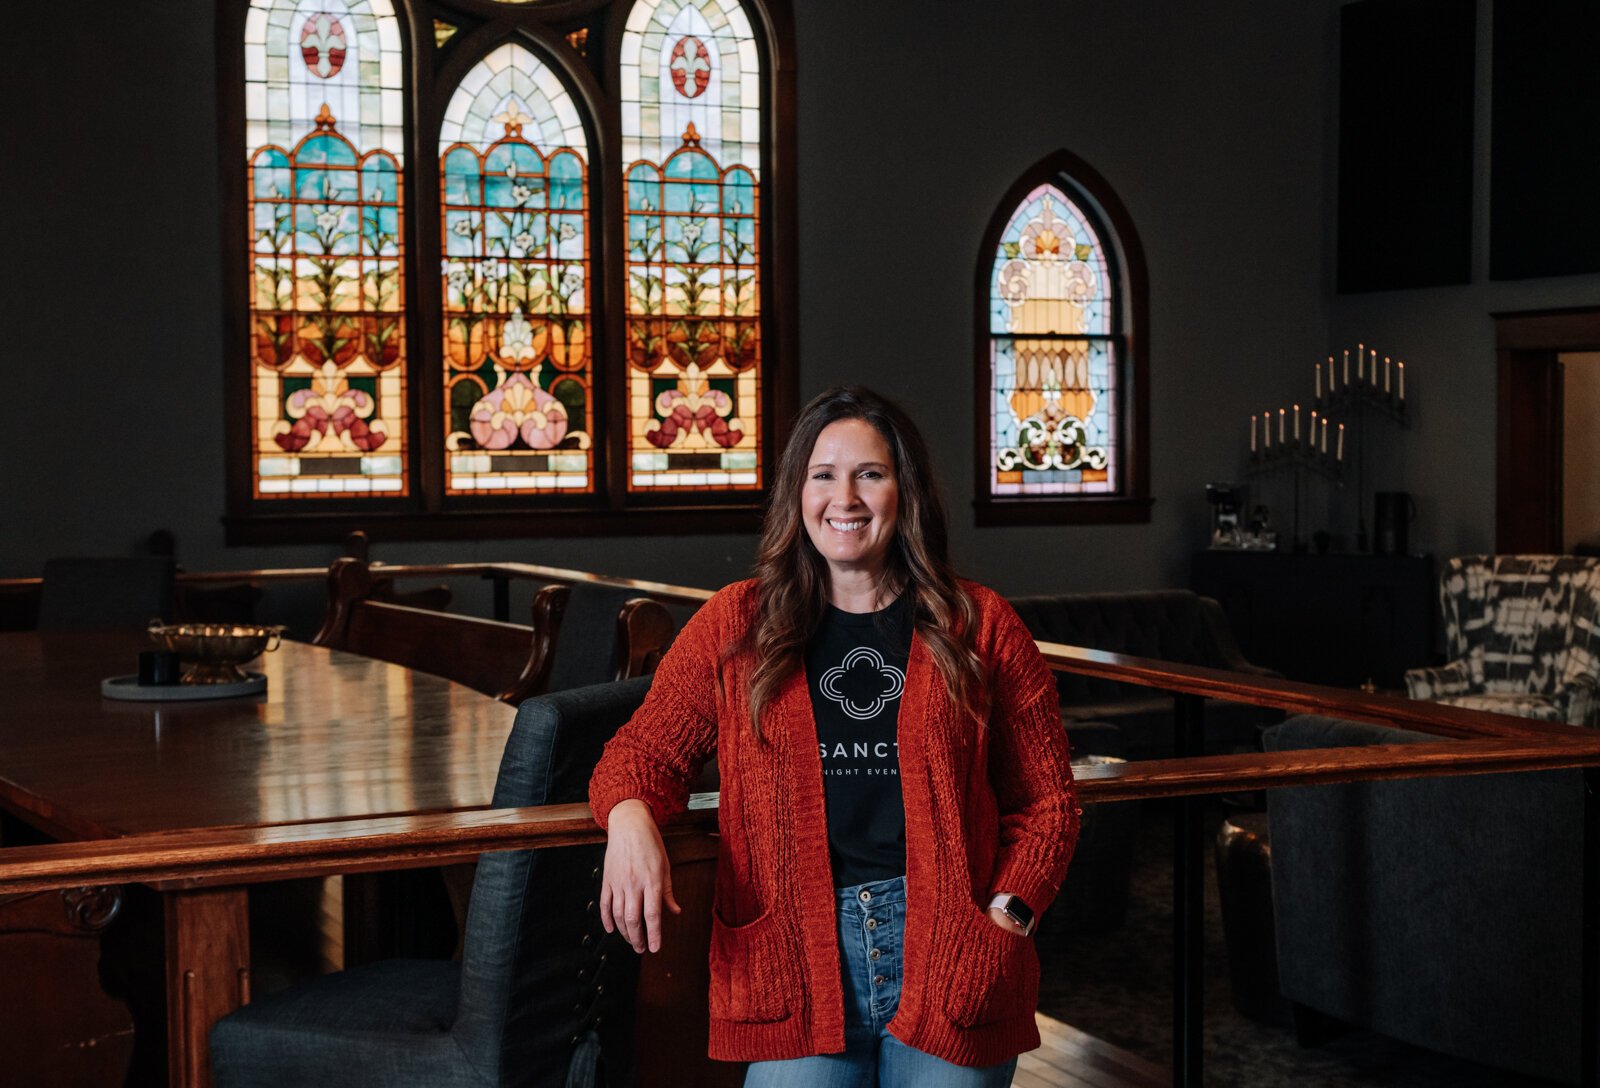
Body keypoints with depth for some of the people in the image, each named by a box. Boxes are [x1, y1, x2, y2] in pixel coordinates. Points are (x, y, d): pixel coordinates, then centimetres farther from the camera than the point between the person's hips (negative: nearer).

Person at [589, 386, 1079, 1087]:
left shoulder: (979, 627, 7)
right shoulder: (734, 626, 9)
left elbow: (1045, 798, 10)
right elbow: (645, 749, 11)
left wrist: (1008, 913, -4)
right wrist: (630, 817, -12)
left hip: (949, 966, 0)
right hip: (792, 963, 0)